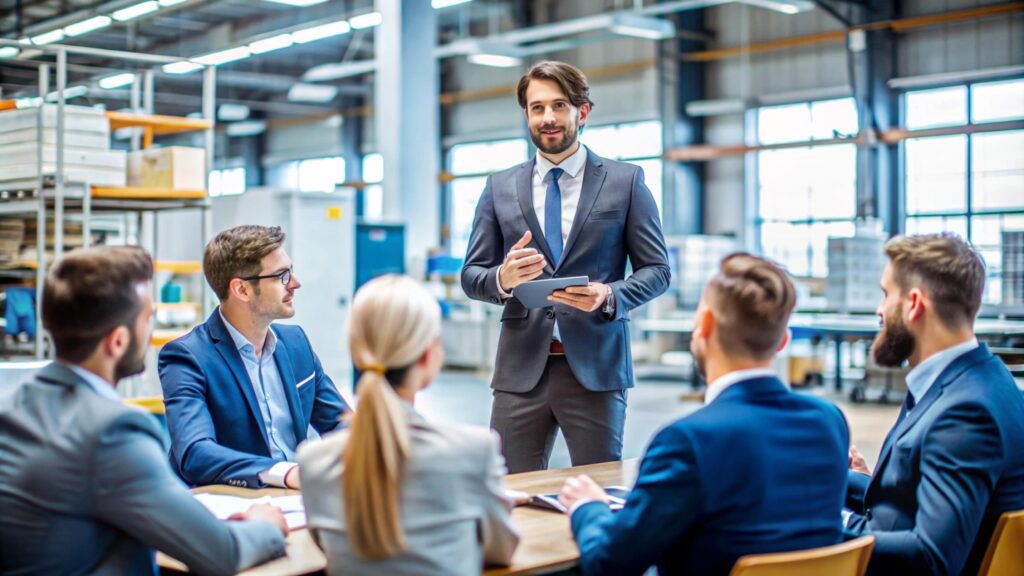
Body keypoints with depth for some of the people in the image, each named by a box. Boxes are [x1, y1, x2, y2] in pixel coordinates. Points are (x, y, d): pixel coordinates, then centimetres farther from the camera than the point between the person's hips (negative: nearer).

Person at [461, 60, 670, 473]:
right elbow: (471, 275, 9)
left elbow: (657, 269, 4)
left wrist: (609, 296, -15)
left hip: (595, 365, -1)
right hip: (521, 367, 2)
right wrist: (503, 278, -14)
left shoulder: (625, 182, 5)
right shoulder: (500, 188, 10)